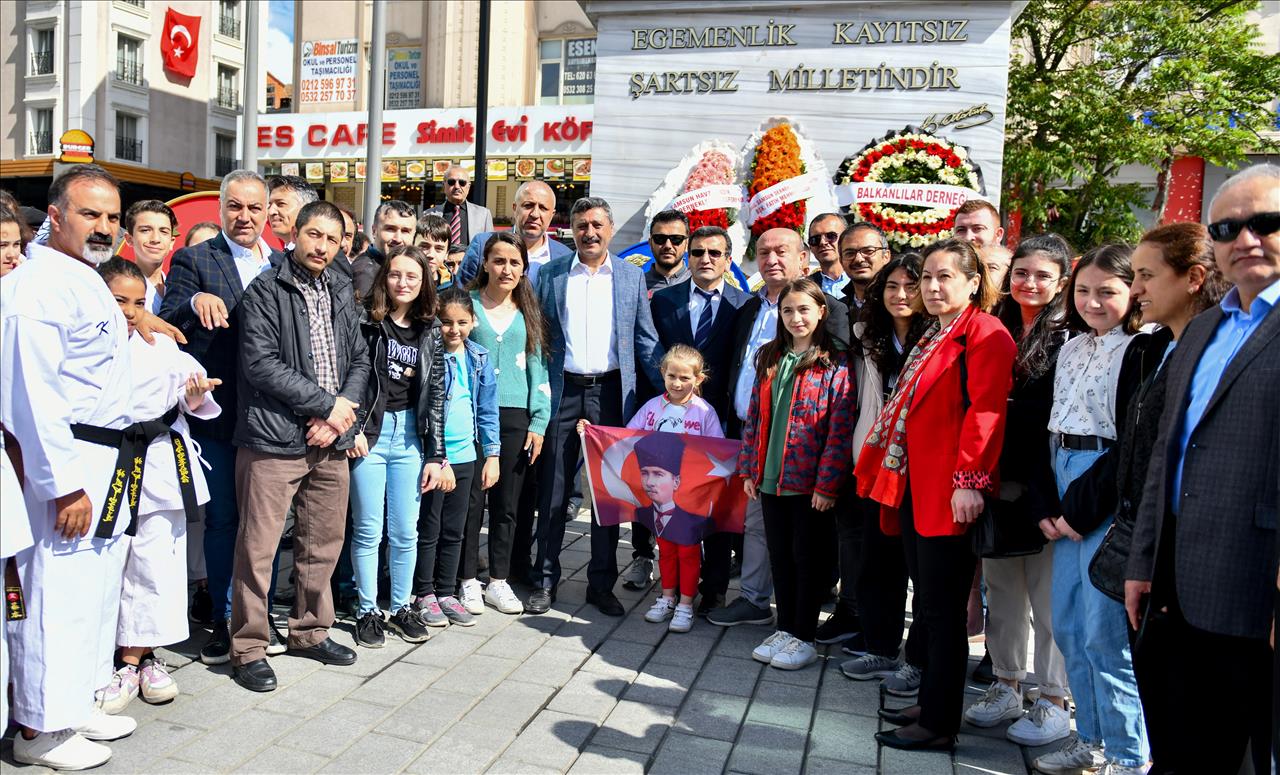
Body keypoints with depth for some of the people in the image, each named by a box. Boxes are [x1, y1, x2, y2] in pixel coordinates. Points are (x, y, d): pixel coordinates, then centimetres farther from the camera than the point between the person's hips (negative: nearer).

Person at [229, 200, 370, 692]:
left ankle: (310, 631, 30)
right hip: (275, 438, -6)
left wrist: (340, 416, -4)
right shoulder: (266, 292, -4)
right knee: (258, 547, -1)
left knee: (325, 542, 13)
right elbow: (261, 363, -13)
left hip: (330, 441, 6)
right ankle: (249, 648, 13)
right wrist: (329, 403, -12)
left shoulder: (341, 292, 14)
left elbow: (359, 360, 13)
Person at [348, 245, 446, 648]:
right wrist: (353, 429, -11)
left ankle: (401, 607, 23)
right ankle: (367, 611, 17)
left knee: (406, 531, 8)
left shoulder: (430, 331, 7)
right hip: (369, 433, -3)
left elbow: (435, 396, 6)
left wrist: (435, 455, 4)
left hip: (410, 436, 3)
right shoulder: (365, 319, -3)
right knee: (368, 530, 3)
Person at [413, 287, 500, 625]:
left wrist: (492, 454, 7)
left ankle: (446, 593, 25)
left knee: (454, 531, 14)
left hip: (466, 456, 5)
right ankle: (424, 594, 19)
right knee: (428, 530, 5)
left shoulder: (480, 358, 6)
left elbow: (487, 410, 10)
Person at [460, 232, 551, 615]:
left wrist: (538, 422, 2)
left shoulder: (528, 312, 11)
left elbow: (538, 367, 10)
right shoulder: (467, 304, 4)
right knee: (471, 500, 0)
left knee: (507, 504, 7)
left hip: (515, 418, 2)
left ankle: (499, 581, 19)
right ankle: (467, 580, 13)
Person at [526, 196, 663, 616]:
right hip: (563, 392, 0)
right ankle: (546, 580, 18)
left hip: (611, 392, 1)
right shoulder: (550, 273, 6)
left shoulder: (632, 276, 8)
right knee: (554, 491, 5)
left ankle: (601, 583, 18)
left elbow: (646, 340, 9)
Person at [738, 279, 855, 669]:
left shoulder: (835, 363, -8)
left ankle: (804, 638, 17)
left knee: (808, 558, 5)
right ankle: (784, 629, 27)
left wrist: (828, 483, -16)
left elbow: (840, 428, -12)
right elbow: (754, 417, 12)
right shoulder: (769, 358, 10)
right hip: (771, 479, 6)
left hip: (810, 482, -5)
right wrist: (749, 469, 8)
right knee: (779, 556, 14)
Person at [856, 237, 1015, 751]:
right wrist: (887, 473, 19)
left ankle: (939, 724, 10)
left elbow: (985, 411, -19)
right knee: (927, 603, 16)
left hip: (949, 494, -9)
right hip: (915, 487, 9)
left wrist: (969, 479, -25)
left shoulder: (985, 334, -9)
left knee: (942, 610, -1)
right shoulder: (933, 337, 20)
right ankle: (930, 702, 29)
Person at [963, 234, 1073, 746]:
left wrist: (1046, 500, -15)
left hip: (1042, 489, -5)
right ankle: (1006, 688, 30)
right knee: (1001, 593, 15)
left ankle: (1054, 704, 19)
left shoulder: (1066, 339, -7)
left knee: (1048, 599, 5)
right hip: (999, 486, 6)